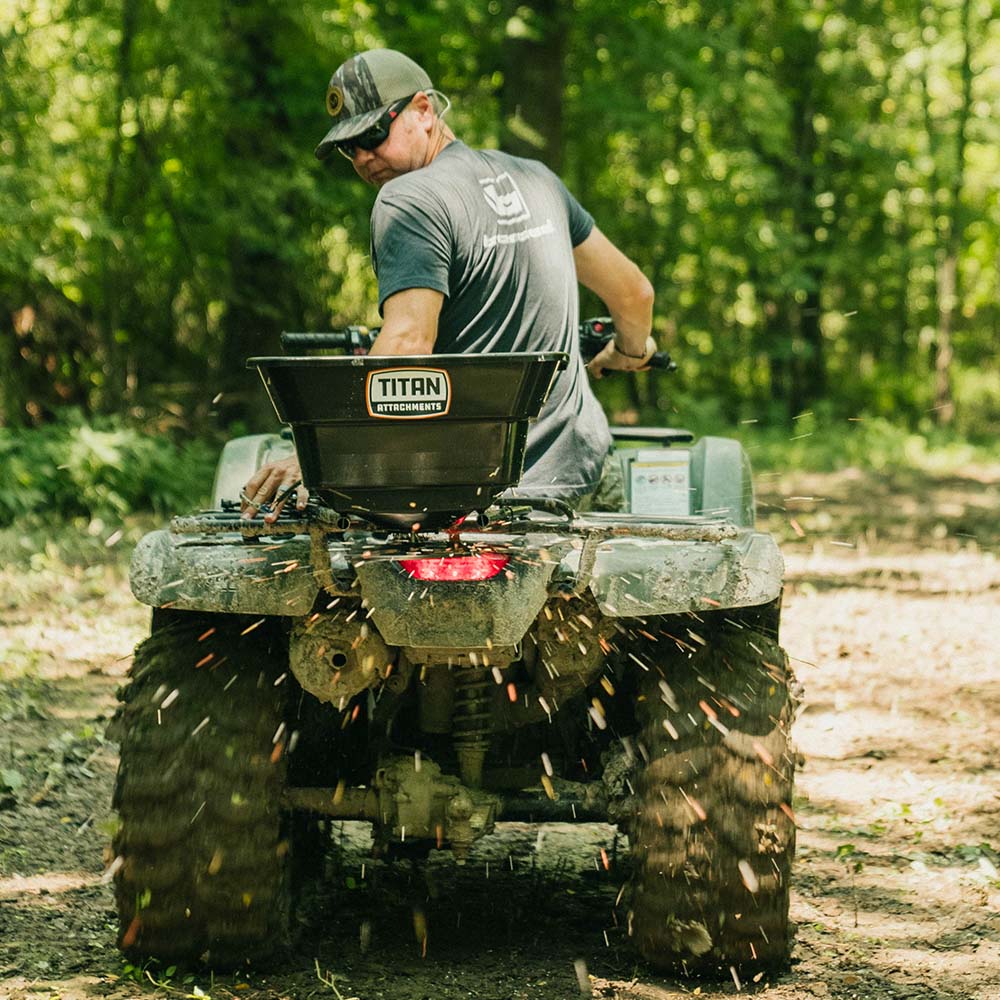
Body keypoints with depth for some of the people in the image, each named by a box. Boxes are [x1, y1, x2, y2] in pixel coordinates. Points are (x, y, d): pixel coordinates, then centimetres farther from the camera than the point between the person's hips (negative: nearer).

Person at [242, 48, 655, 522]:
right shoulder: (534, 177, 12)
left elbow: (407, 342, -27)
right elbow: (633, 291, 21)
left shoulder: (407, 201, -13)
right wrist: (631, 351, 43)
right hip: (576, 464, 8)